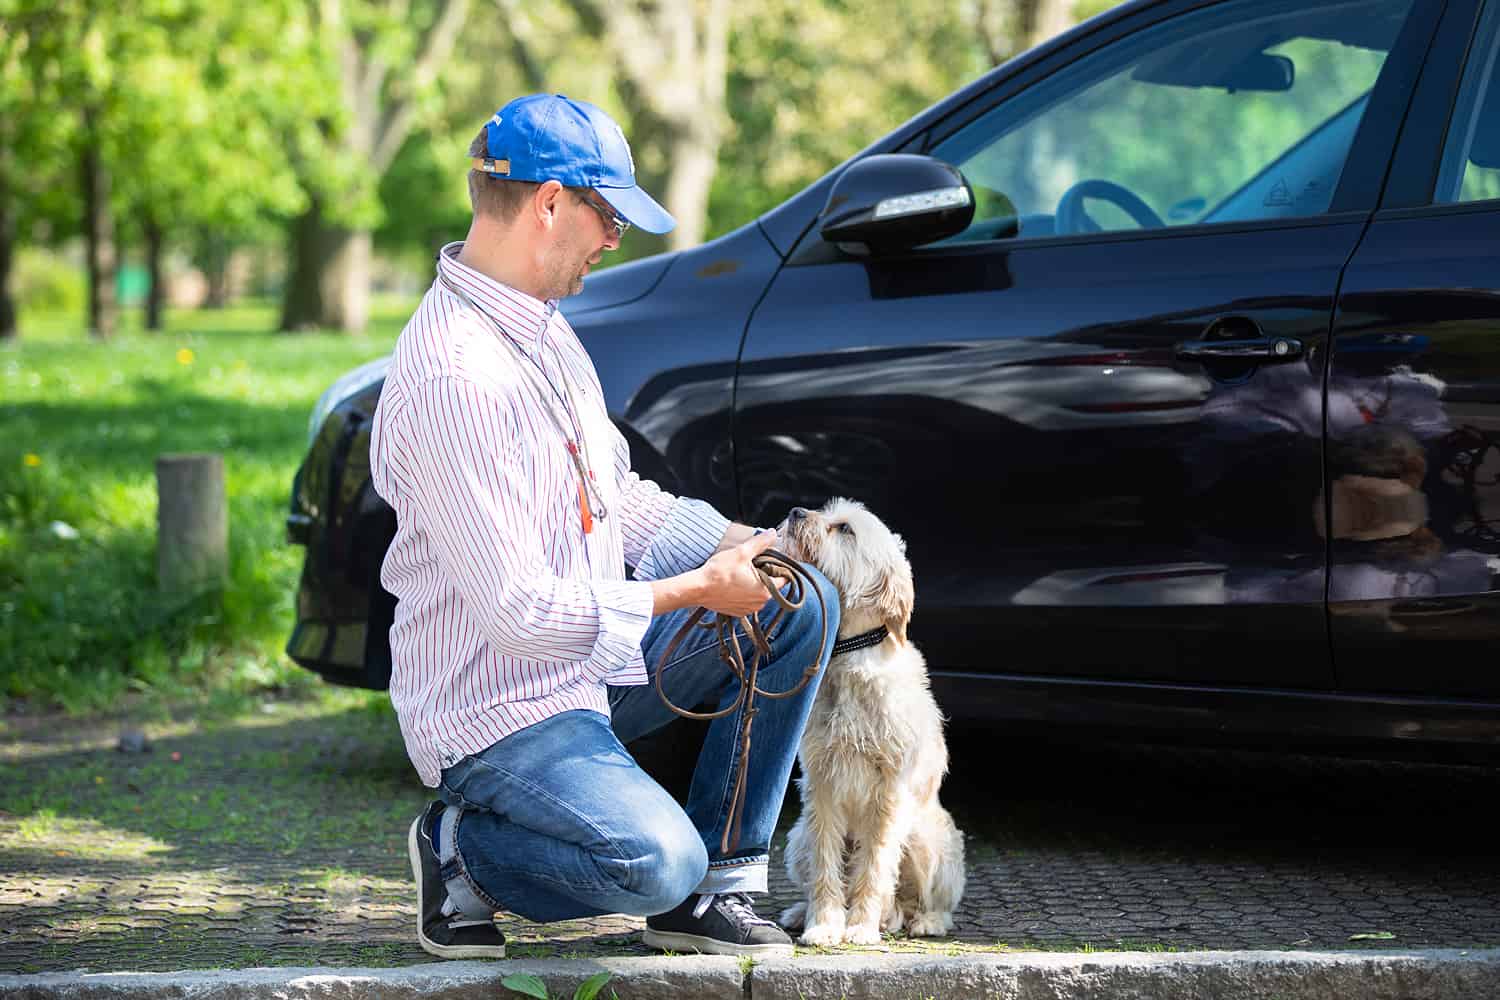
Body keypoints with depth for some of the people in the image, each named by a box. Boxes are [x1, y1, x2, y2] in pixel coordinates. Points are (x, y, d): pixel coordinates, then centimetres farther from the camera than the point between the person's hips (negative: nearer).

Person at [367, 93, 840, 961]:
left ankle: (715, 886, 4)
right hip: (495, 704, -10)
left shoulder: (543, 327, 9)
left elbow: (615, 492, 20)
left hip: (596, 656, 10)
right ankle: (463, 850, 1)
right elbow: (520, 610, -25)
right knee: (655, 861, -30)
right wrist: (697, 588, -16)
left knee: (803, 602, 0)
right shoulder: (452, 376, -25)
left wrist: (727, 541, 2)